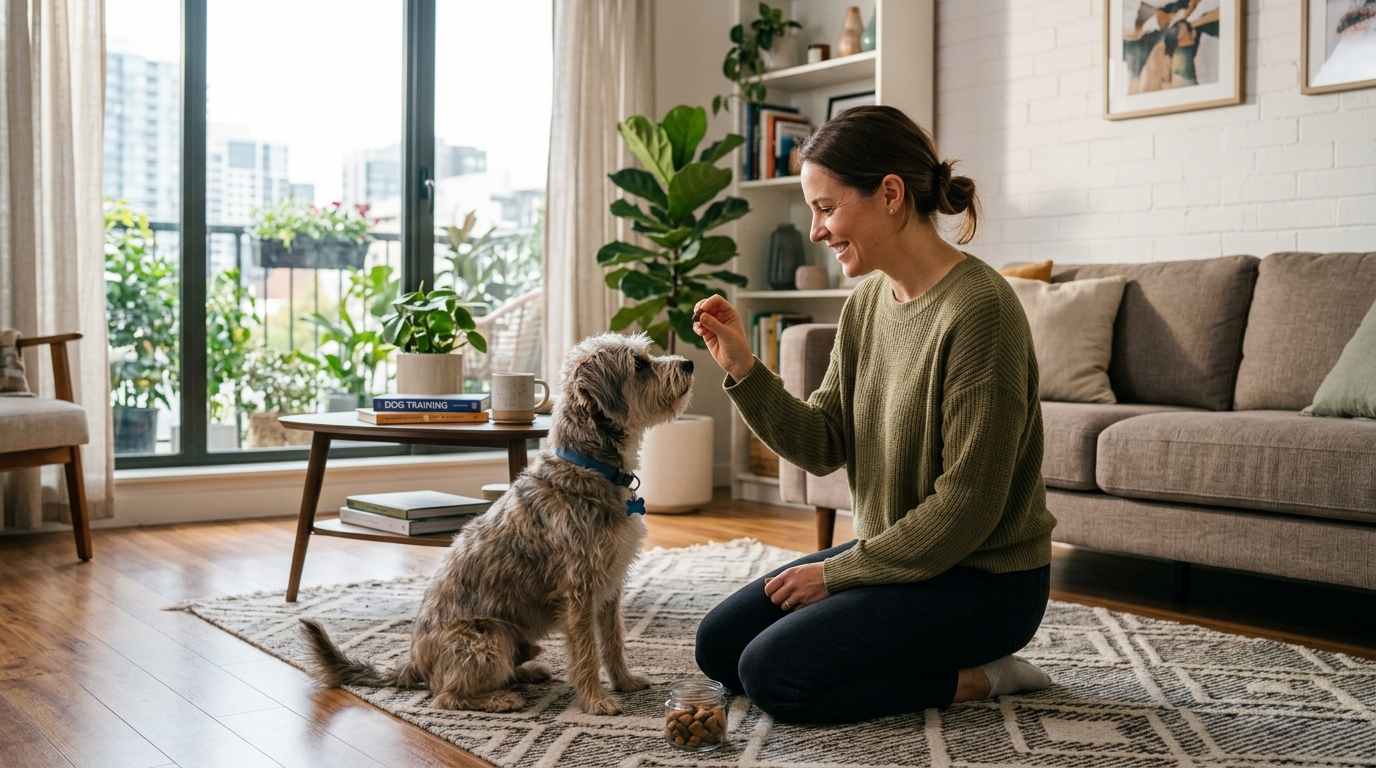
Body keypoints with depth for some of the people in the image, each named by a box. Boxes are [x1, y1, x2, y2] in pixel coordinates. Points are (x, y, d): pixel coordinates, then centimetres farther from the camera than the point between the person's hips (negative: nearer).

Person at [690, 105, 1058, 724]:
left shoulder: (977, 308, -24)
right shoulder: (866, 303, 3)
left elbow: (967, 506, -23)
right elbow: (822, 446, 4)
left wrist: (836, 572, -14)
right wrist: (742, 369, -11)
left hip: (983, 578, -9)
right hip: (890, 552, 9)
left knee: (772, 672, -18)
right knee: (718, 645, 6)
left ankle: (973, 677, -1)